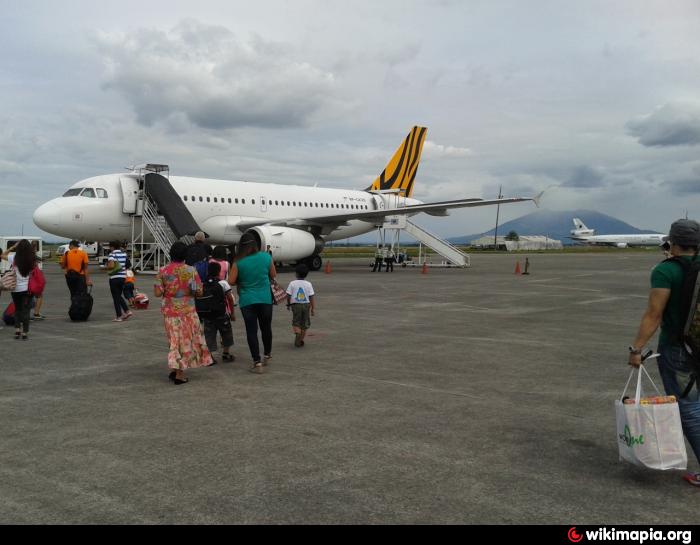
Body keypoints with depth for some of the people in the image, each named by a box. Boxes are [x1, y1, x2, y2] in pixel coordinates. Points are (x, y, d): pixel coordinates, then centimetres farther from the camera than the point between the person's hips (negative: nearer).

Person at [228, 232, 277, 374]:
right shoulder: (266, 257, -3)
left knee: (251, 331, 3)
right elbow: (273, 276, 7)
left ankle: (257, 362, -1)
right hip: (265, 299, 2)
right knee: (266, 328, 19)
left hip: (247, 301, -2)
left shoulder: (238, 262, -10)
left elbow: (231, 281, -8)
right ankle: (267, 355, 36)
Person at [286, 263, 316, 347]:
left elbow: (288, 295, -3)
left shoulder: (292, 283, -5)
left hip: (296, 305, -1)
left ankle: (297, 333, -23)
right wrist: (313, 308, 1)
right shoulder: (308, 284, -3)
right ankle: (301, 340, 15)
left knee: (296, 323, 7)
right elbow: (312, 297, -5)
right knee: (305, 324, 13)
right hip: (306, 305, 1)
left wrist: (288, 304, 15)